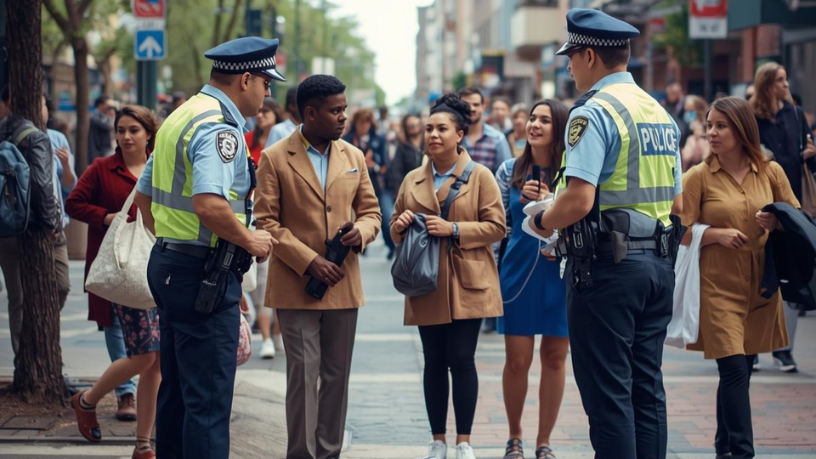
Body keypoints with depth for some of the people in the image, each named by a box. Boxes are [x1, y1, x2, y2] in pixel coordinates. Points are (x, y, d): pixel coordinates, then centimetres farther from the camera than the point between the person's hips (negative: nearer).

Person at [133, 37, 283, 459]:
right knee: (209, 399, -7)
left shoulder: (179, 118, 14)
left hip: (167, 263, 10)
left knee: (176, 389, 17)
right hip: (205, 275, -10)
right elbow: (209, 205, -31)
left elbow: (145, 196, 22)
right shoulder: (219, 128, -17)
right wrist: (250, 240, -16)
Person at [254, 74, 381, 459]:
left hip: (344, 284, 4)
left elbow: (370, 210, 16)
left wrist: (361, 231, -9)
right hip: (296, 285, -4)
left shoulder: (353, 157, 9)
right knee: (303, 375, -5)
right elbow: (266, 222, -7)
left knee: (337, 376, 8)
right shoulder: (274, 159, -5)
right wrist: (309, 262, -14)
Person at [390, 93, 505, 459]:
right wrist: (400, 226, -5)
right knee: (434, 363, 6)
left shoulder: (480, 176, 0)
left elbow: (496, 226, -6)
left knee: (461, 360, -3)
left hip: (466, 286, -3)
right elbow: (395, 229, 19)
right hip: (427, 287, 3)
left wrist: (453, 229, -17)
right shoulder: (412, 180, 12)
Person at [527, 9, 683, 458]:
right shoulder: (661, 113, 14)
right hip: (659, 263, 8)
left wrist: (542, 222, -3)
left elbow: (579, 200, -21)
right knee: (646, 386, 12)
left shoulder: (594, 112, -12)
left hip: (608, 265, -8)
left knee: (607, 391, -4)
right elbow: (676, 203, 17)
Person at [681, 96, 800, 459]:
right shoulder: (699, 177, -2)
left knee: (739, 371, 11)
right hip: (718, 287, -3)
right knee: (735, 370, -12)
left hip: (760, 288, 3)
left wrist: (778, 223, -8)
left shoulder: (770, 172, 5)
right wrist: (718, 234, -18)